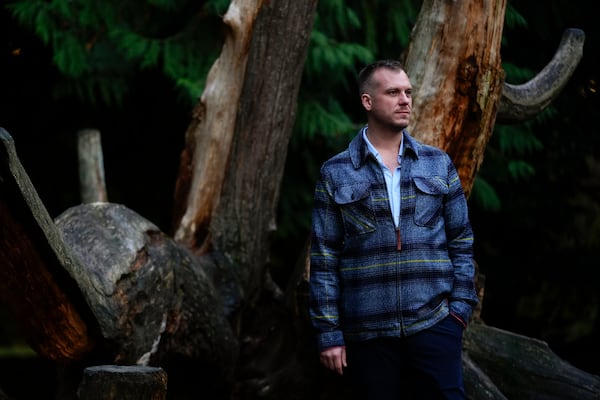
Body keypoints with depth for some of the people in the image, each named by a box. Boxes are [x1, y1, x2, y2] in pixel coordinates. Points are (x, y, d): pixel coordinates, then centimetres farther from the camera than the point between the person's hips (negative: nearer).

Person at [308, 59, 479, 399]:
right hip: (366, 330, -1)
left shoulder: (439, 164, 9)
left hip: (434, 323, 1)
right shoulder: (335, 174, 4)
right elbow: (324, 259, 3)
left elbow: (461, 241, 11)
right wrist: (328, 332, -2)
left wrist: (462, 304, -1)